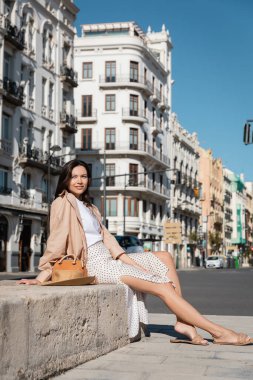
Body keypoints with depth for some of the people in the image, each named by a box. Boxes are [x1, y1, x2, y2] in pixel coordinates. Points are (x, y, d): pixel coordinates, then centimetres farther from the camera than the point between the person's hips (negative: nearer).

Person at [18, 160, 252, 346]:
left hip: (108, 259, 9)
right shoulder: (63, 202, -3)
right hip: (95, 264, -9)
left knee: (164, 258, 2)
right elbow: (56, 240, -9)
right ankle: (218, 332, -15)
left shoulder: (89, 207, 22)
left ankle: (184, 324, -12)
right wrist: (42, 277, -18)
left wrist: (132, 262, 1)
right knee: (163, 287, -16)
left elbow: (105, 237, 13)